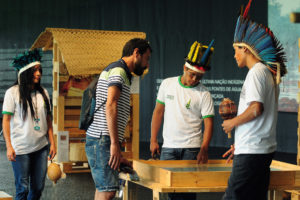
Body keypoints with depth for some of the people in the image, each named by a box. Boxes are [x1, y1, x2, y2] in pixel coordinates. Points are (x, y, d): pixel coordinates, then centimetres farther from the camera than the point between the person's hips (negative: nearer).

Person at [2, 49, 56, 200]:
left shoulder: (43, 92, 8)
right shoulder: (13, 93, -5)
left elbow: (48, 119, 13)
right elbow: (6, 120, -5)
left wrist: (52, 142, 9)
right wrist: (9, 146, -11)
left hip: (41, 147, 5)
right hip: (21, 149, -4)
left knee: (38, 187, 7)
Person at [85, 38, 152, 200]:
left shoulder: (121, 73, 25)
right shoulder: (118, 71, -7)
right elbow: (110, 106, -20)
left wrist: (118, 154, 22)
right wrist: (114, 143, -23)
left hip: (99, 140, 10)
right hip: (102, 139, -10)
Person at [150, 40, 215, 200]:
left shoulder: (204, 94, -4)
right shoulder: (167, 84, 5)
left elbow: (208, 123, -7)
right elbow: (158, 111, 11)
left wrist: (204, 149, -21)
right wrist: (153, 140, 7)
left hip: (192, 148, -2)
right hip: (168, 147, 3)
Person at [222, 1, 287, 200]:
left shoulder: (256, 72, -11)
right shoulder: (270, 74, 19)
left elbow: (256, 109, -22)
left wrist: (233, 122, -6)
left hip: (252, 152, -10)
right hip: (265, 149, 10)